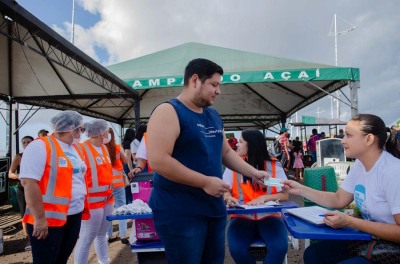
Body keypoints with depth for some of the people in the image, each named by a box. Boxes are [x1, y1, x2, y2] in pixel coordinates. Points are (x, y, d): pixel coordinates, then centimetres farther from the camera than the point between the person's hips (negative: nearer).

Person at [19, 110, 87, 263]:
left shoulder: (75, 149, 11)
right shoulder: (40, 146, -14)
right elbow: (28, 182, -21)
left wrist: (82, 206, 16)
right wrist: (39, 218, -22)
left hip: (74, 216, 8)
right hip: (49, 219, -7)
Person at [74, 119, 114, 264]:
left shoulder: (104, 148, 11)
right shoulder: (82, 149, -16)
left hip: (107, 198, 9)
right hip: (92, 201, -8)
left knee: (102, 235, 20)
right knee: (86, 239, 1)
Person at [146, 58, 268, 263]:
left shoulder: (213, 115, 13)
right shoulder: (168, 111, -13)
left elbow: (226, 152, 20)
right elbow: (158, 160, -23)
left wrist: (253, 173, 7)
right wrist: (205, 182, -21)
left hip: (214, 208, 8)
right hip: (179, 212, -8)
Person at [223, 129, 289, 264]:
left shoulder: (274, 166, 2)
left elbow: (285, 195, 0)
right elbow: (225, 191, 6)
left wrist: (264, 198, -18)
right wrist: (229, 198, -18)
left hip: (268, 216, 0)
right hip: (242, 217, 1)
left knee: (279, 248, -29)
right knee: (236, 249, -28)